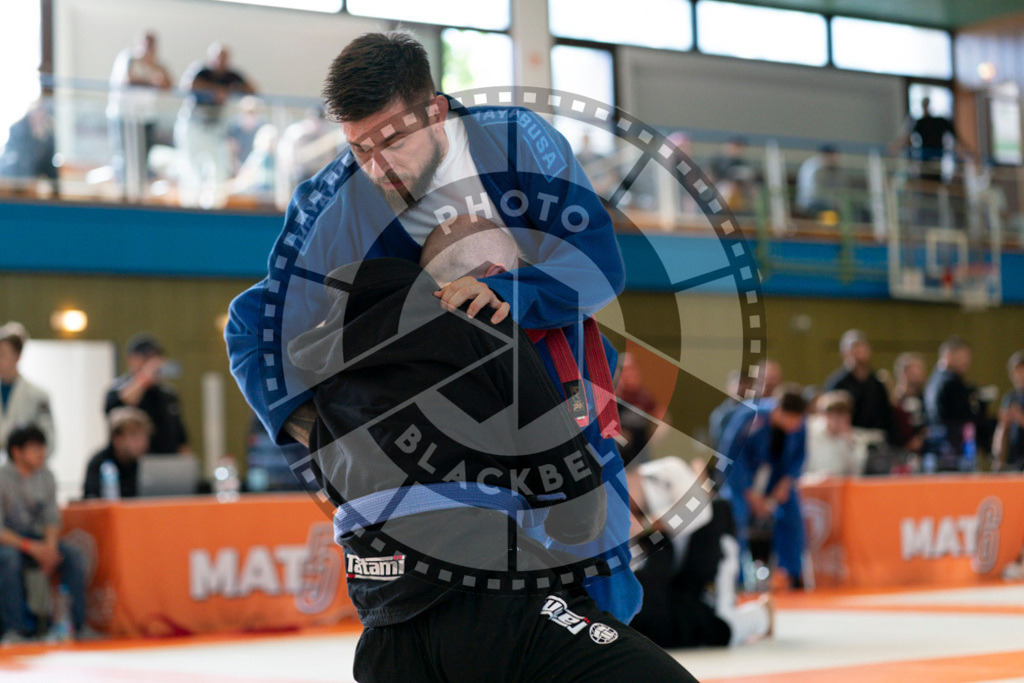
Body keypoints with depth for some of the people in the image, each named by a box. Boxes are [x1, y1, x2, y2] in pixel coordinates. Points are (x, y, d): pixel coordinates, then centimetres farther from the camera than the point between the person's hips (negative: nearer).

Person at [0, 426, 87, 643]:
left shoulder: (46, 477, 2)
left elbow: (52, 519, 5)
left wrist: (50, 546, -16)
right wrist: (32, 548, -26)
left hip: (36, 540, 5)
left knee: (74, 556, -19)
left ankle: (76, 625, -15)